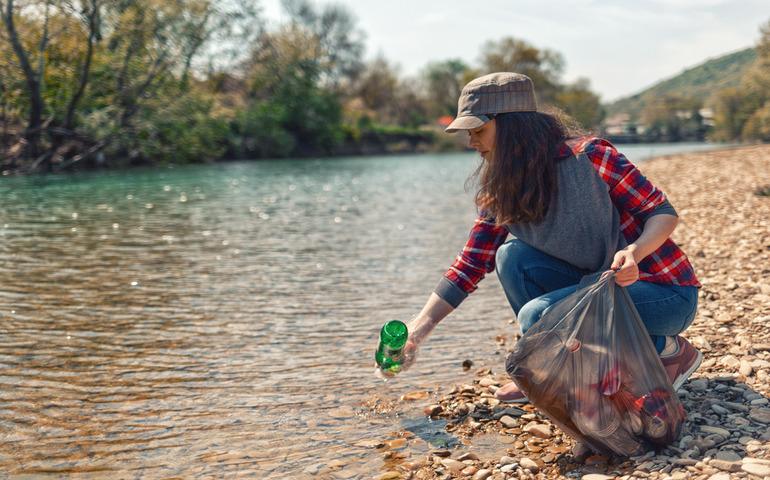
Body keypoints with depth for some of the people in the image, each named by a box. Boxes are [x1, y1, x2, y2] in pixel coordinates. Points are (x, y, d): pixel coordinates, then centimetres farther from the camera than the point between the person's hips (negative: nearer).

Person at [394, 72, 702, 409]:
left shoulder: (589, 155, -19)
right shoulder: (502, 190, 0)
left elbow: (663, 212, -14)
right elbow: (471, 264, -1)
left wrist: (633, 251, -36)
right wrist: (418, 331, -9)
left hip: (665, 292, -6)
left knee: (538, 317, -26)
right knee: (512, 257, -13)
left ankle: (669, 351, -8)